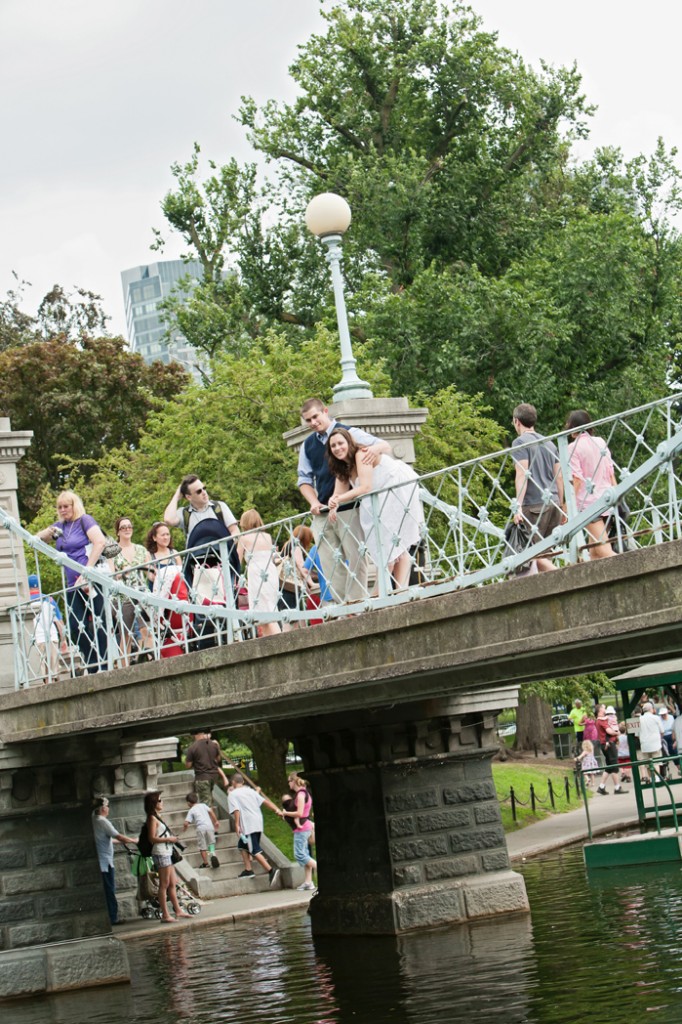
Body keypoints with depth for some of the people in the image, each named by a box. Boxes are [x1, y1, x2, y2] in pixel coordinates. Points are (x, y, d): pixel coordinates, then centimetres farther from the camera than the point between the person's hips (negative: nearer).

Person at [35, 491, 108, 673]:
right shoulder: (60, 526, 20)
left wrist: (87, 570, -20)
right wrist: (49, 533, 1)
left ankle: (104, 666, -5)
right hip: (73, 585, 7)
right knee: (75, 628, -1)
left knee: (97, 623, -8)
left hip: (91, 581, -7)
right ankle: (93, 667, 4)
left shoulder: (84, 520, -1)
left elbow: (100, 541, -16)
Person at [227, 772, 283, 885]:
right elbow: (265, 801, 10)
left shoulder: (232, 794, 0)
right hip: (258, 823, 8)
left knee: (254, 850, -9)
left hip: (248, 825, -8)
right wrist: (277, 810, 6)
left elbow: (236, 810, -13)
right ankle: (248, 870, 20)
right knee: (242, 845, 22)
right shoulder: (250, 791, 18)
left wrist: (237, 825, -15)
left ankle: (271, 870, -22)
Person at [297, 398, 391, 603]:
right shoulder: (308, 445, 14)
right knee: (330, 565, 2)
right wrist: (314, 502, 0)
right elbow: (304, 479, 18)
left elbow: (386, 447, 0)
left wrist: (376, 449, -24)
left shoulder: (349, 433, 1)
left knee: (355, 559, -6)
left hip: (348, 509, -5)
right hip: (322, 513, 5)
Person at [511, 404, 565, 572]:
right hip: (553, 502, 7)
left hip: (534, 504, -7)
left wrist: (518, 506, -17)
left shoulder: (520, 442, -3)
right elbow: (559, 476, 18)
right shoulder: (549, 443, 19)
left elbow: (521, 475, -13)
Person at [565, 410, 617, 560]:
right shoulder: (601, 442, 12)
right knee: (594, 552, 12)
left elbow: (577, 480, -10)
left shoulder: (573, 447, -5)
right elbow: (611, 473, 12)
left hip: (589, 500, -7)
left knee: (604, 551, -12)